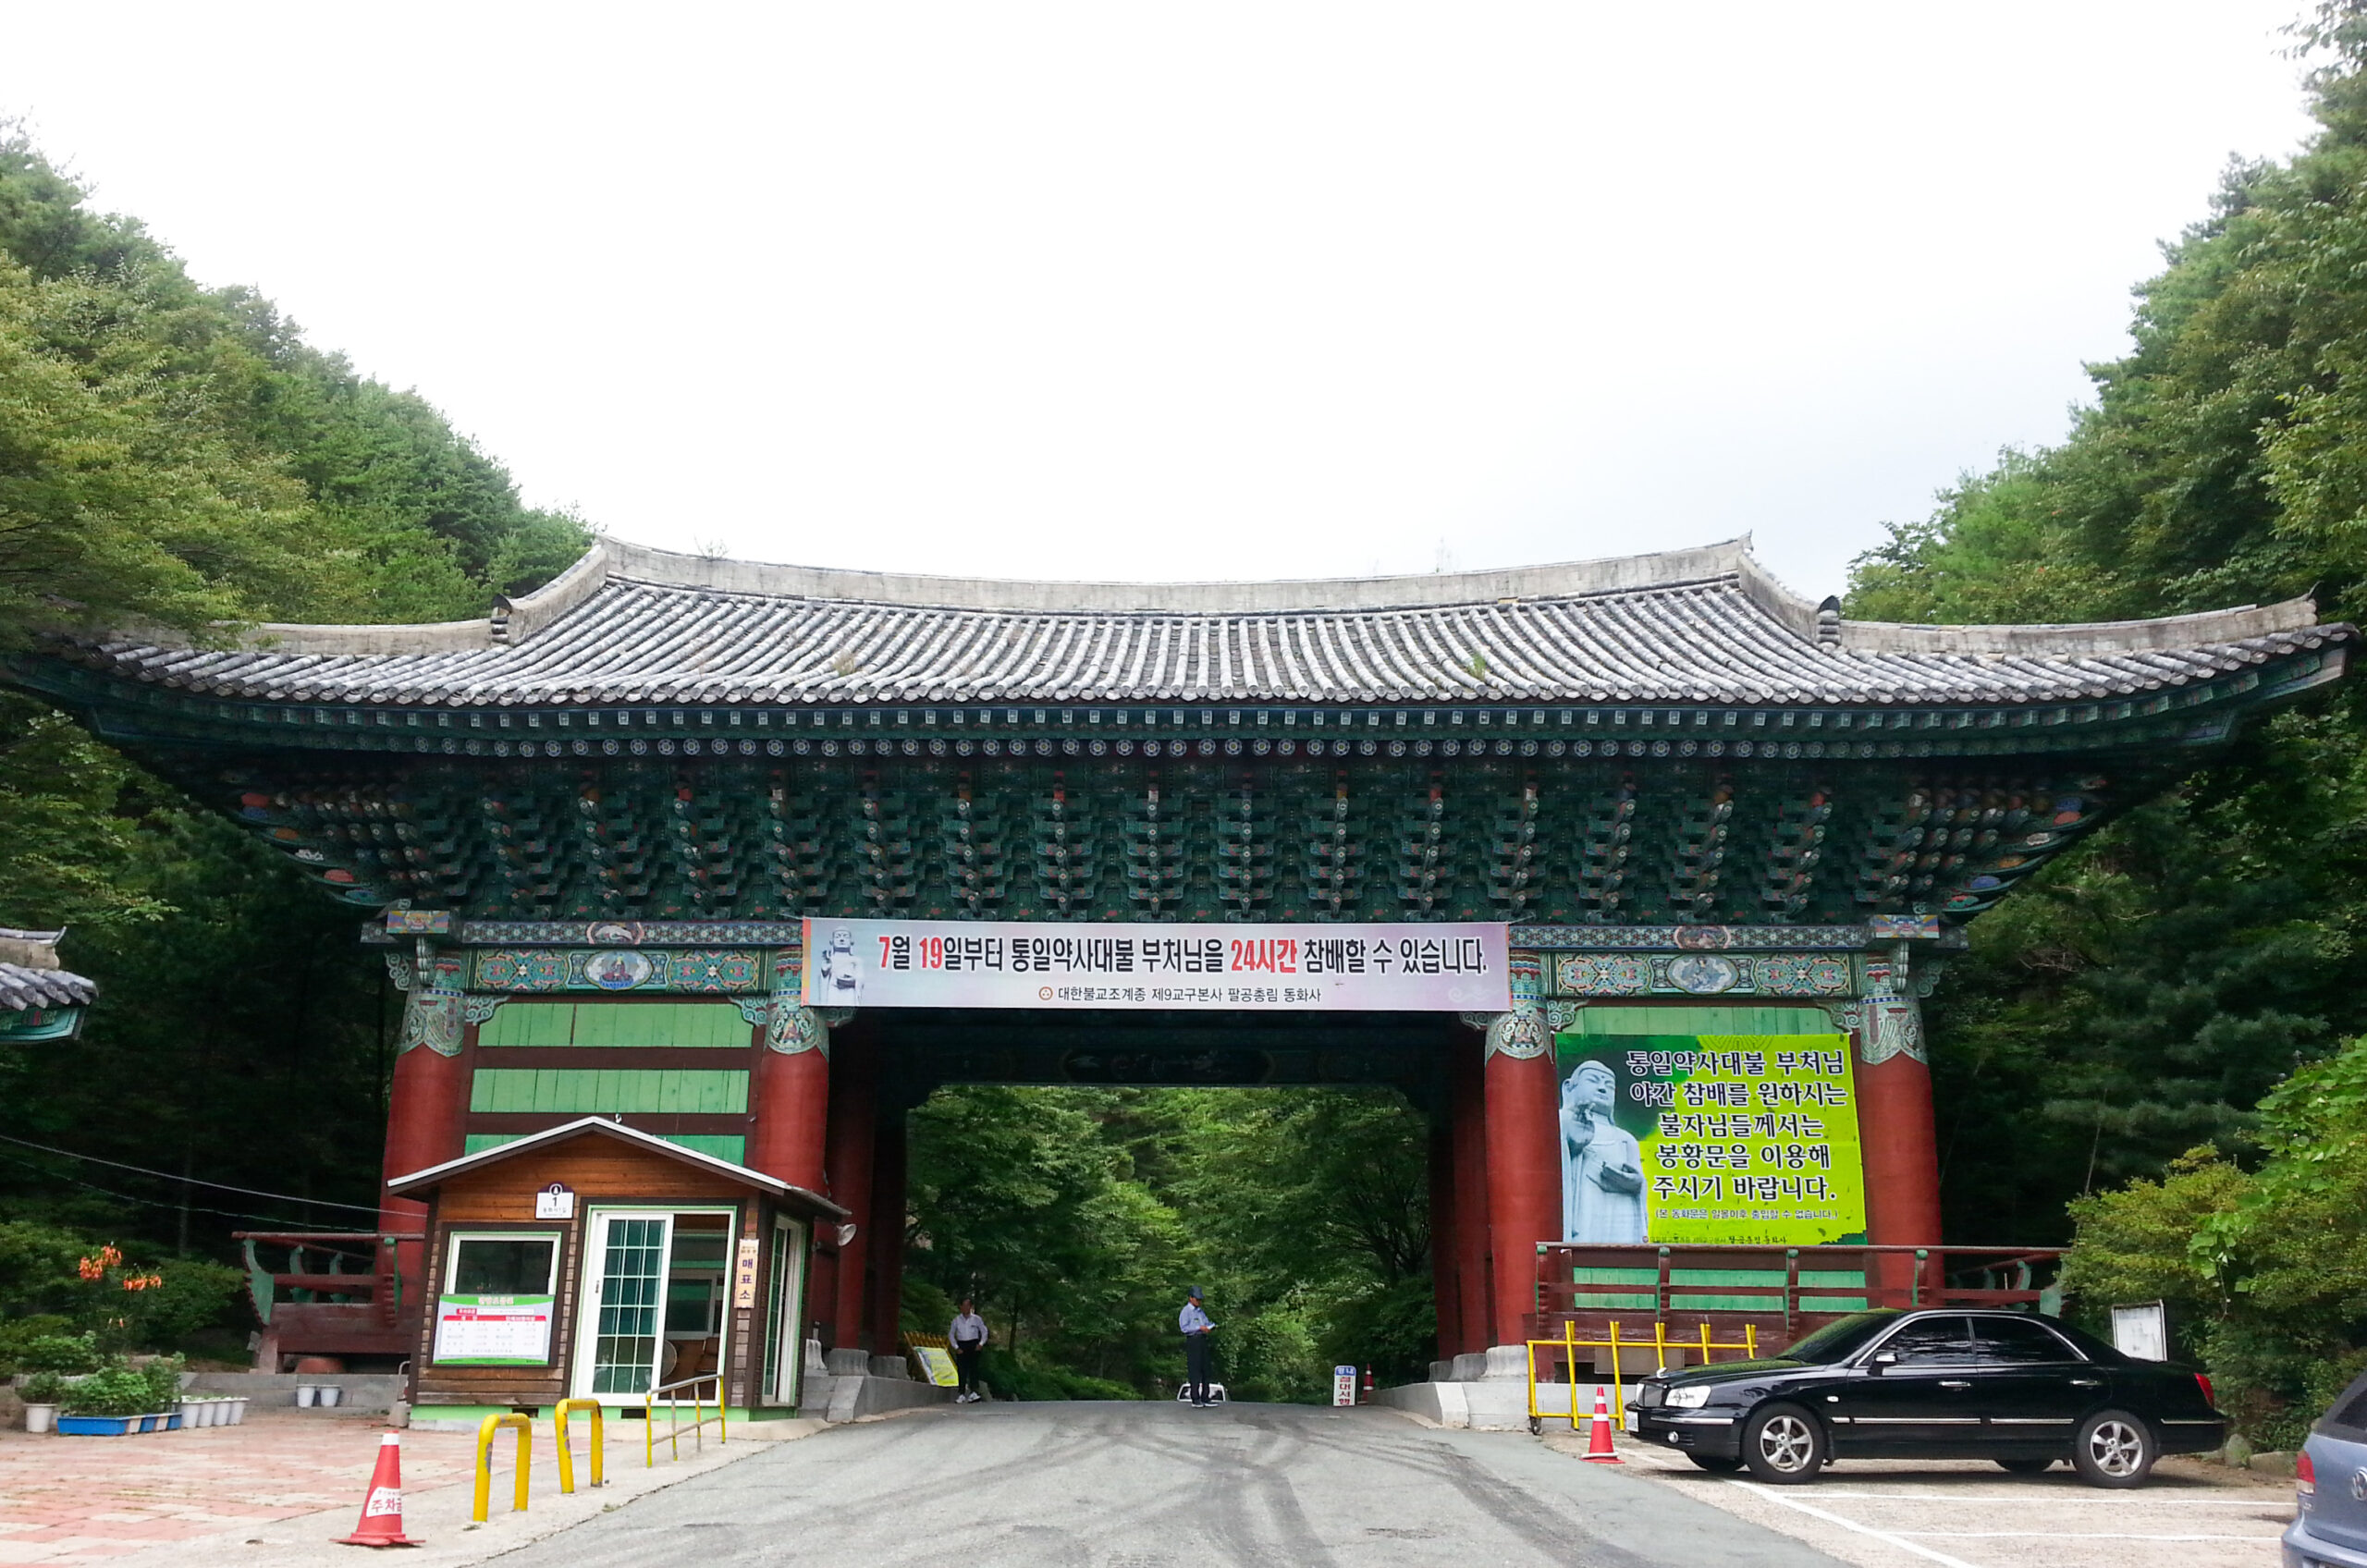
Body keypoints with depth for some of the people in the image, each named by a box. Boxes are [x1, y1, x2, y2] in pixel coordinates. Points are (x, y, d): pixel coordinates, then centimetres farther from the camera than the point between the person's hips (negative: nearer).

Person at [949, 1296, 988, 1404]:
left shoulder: (976, 1319, 4)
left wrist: (981, 1344, -4)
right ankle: (962, 1394, 2)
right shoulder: (957, 1319, 5)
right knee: (961, 1370, -3)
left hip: (973, 1345, -1)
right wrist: (956, 1347, 0)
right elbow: (951, 1334, 9)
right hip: (961, 1346, 1)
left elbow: (984, 1332, 9)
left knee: (973, 1368, -13)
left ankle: (974, 1392, -18)